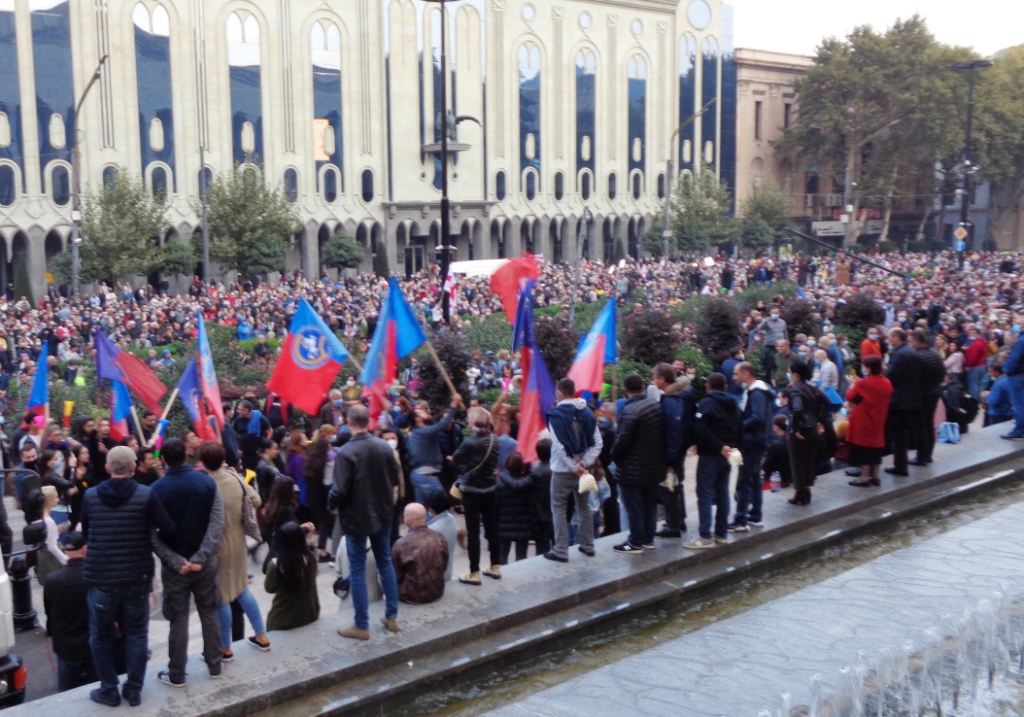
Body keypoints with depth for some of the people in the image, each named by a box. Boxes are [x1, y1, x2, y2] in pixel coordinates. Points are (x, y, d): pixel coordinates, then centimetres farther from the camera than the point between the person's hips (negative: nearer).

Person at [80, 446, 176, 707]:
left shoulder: (90, 496, -3)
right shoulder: (146, 495, -10)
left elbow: (85, 535, 10)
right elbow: (169, 530, -12)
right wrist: (150, 541, 9)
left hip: (100, 577, 1)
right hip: (137, 577, 0)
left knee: (101, 636, 15)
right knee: (136, 635, 12)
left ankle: (109, 690, 20)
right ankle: (134, 690, 18)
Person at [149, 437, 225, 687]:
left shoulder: (157, 489, -8)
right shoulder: (207, 482, -5)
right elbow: (217, 523, -13)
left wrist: (176, 561, -14)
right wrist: (200, 557, -15)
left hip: (174, 565, -2)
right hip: (205, 562, 2)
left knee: (178, 620, 7)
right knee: (209, 613, 15)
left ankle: (176, 675, 16)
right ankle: (214, 665, 25)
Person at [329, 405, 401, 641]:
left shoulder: (345, 452, -21)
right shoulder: (385, 446, -4)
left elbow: (340, 490, -21)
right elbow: (395, 480, 4)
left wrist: (332, 505, -2)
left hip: (356, 517, -5)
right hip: (383, 513, 5)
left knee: (357, 570, 4)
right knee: (385, 563, 18)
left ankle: (361, 626, 10)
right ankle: (391, 616, 24)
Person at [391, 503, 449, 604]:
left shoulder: (401, 544, -22)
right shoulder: (440, 538, -9)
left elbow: (395, 576, -9)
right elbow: (444, 567, 5)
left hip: (413, 596, -5)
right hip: (437, 592, 5)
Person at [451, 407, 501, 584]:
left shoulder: (470, 443, -21)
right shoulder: (494, 439, -3)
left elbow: (455, 460, -10)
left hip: (472, 491, -6)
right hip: (491, 489, 6)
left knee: (473, 532, 1)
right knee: (492, 528, 15)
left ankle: (474, 573, 5)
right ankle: (495, 567, 24)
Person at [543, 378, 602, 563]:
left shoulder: (556, 415, -13)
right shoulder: (587, 413, 3)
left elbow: (559, 446, -19)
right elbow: (597, 443, -2)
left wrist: (574, 467, -13)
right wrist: (584, 463, -7)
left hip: (563, 469, -5)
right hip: (583, 469, 5)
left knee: (559, 509, 3)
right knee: (584, 507, 18)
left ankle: (561, 551, 2)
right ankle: (588, 546, 25)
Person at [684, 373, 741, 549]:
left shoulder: (707, 403, -12)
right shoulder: (734, 405, 14)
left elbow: (701, 430, -23)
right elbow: (740, 432, 15)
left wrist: (719, 447, -18)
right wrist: (729, 447, 9)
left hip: (709, 455, -8)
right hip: (726, 455, 8)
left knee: (705, 494, -6)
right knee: (722, 493, 14)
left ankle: (706, 537, -9)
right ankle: (722, 533, 18)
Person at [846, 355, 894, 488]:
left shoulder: (863, 383, -19)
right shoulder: (886, 383, 2)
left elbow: (850, 397, -8)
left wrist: (853, 386, 11)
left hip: (863, 422, -6)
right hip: (878, 421, 7)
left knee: (863, 448, 0)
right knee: (875, 448, 13)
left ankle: (865, 477, 1)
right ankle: (875, 477, 16)